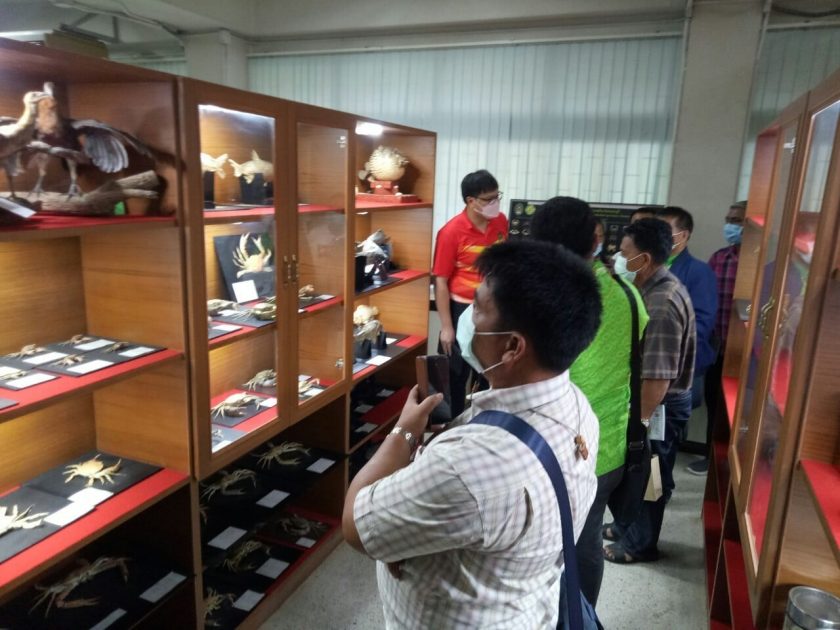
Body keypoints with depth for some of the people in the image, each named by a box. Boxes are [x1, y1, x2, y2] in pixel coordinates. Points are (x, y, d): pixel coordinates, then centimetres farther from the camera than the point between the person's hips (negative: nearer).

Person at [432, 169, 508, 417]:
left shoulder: (501, 222, -2)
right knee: (456, 374, 9)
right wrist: (446, 326, -16)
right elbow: (440, 281, -15)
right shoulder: (452, 232, -18)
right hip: (462, 310, -5)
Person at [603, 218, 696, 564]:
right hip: (653, 399, 9)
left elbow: (658, 377, -29)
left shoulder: (662, 304, -28)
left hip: (661, 406, -9)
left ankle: (639, 543, 28)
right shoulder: (659, 288, 4)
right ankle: (628, 526, 40)